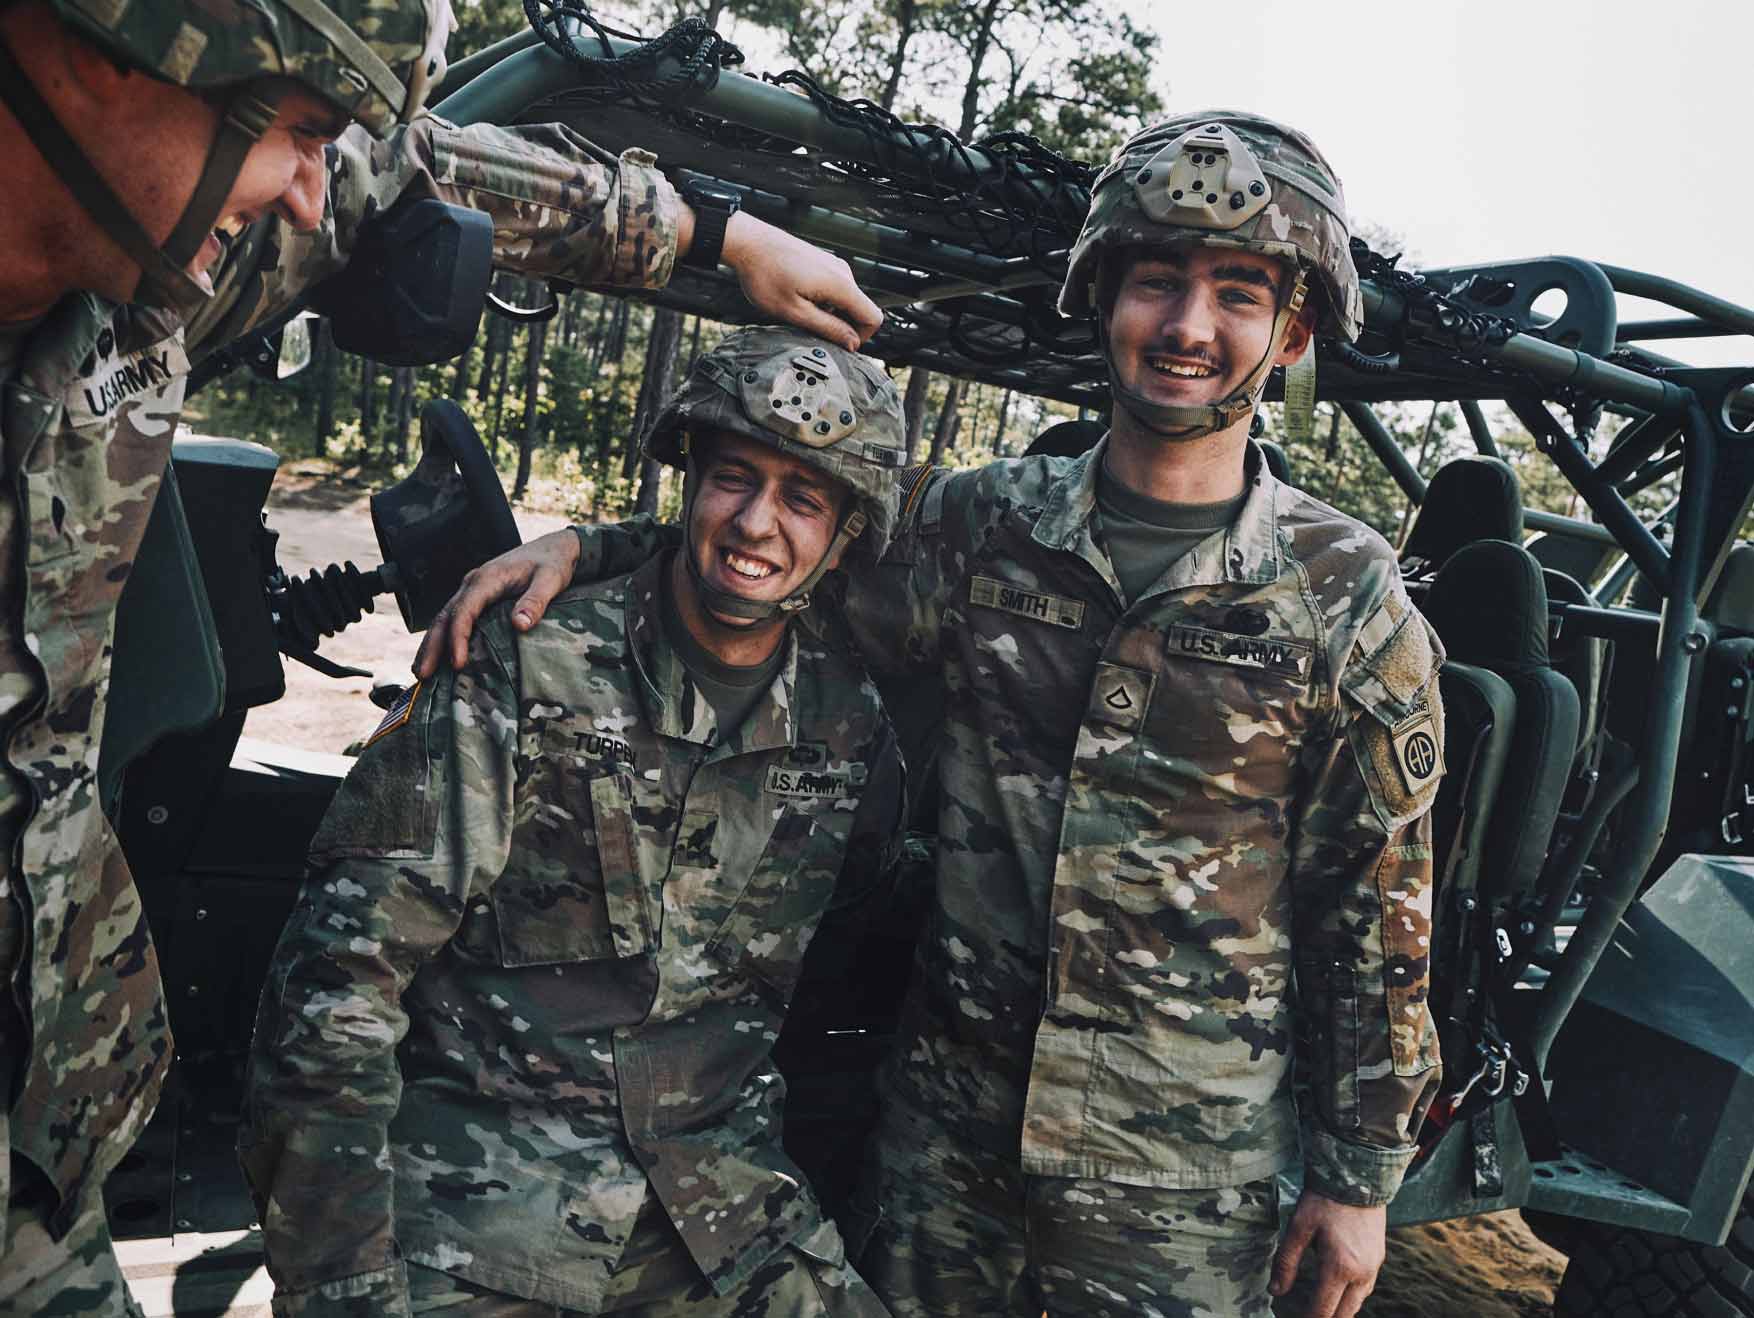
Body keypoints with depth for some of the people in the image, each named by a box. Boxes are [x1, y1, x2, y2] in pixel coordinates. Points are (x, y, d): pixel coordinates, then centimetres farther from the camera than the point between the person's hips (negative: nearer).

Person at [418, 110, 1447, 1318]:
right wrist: (579, 549, -9)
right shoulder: (979, 527, -3)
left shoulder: (1351, 603, -7)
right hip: (949, 1125, 3)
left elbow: (1380, 912, -3)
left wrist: (1358, 1174, 1)